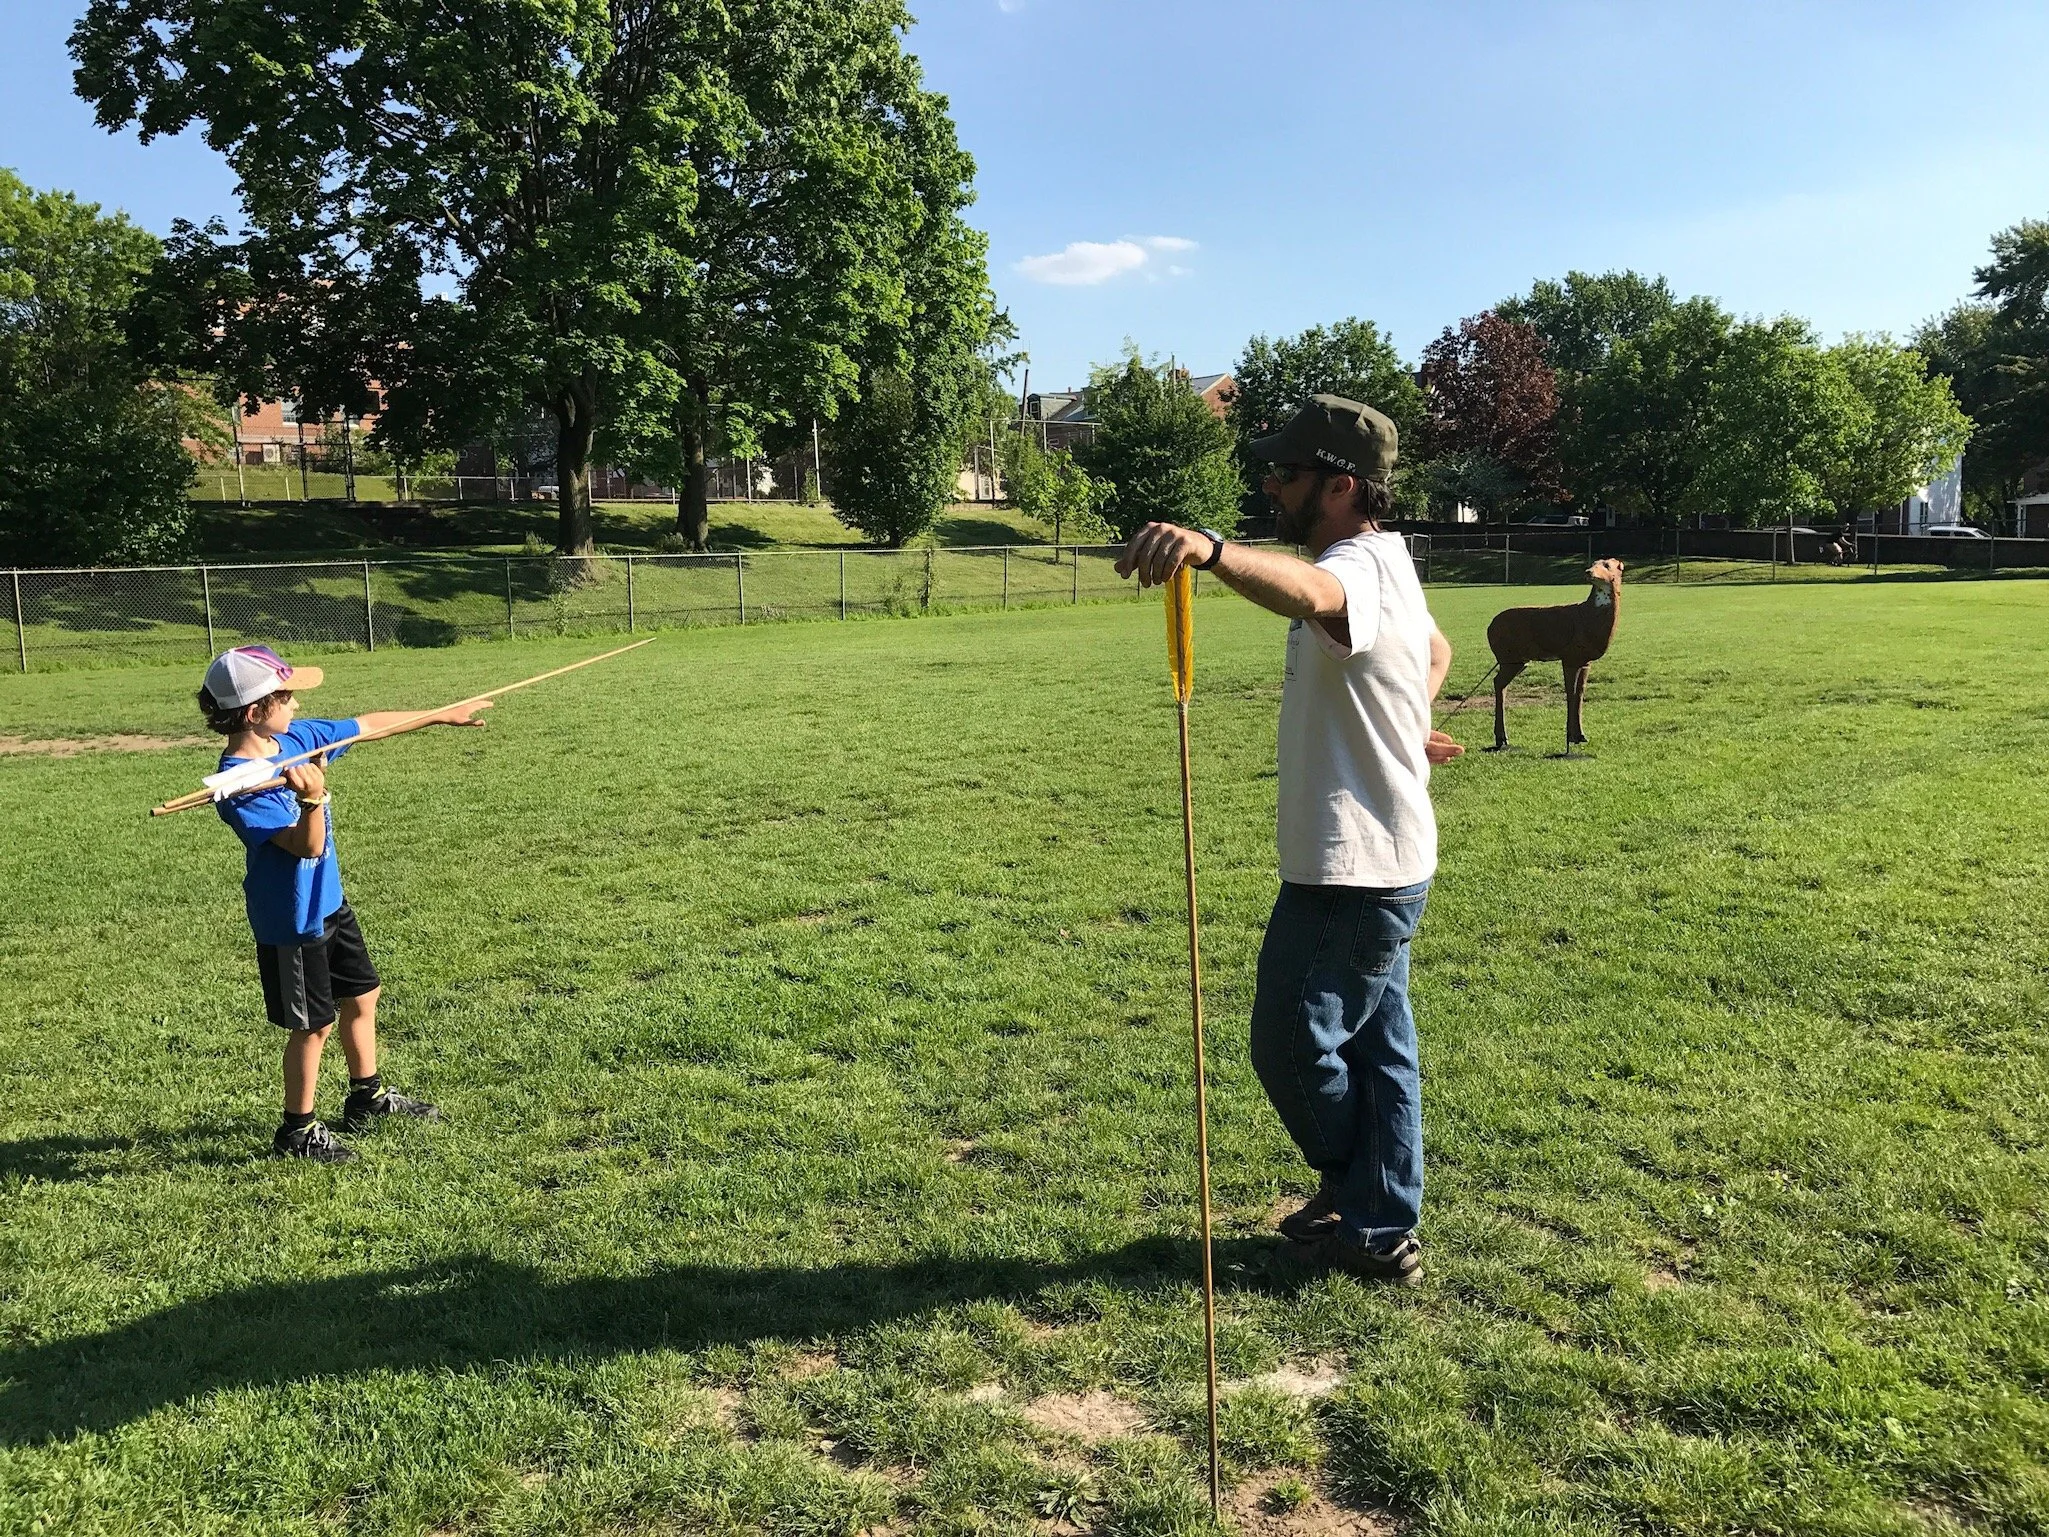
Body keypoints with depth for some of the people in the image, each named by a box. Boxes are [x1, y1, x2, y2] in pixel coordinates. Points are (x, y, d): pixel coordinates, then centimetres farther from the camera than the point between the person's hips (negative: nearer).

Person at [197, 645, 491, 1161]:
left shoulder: (296, 737, -3)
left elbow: (368, 725, 9)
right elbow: (307, 845, -31)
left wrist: (440, 715, 15)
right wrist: (313, 798, -49)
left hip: (329, 901, 9)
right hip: (291, 920, -9)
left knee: (361, 996, 21)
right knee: (314, 1024, 5)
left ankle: (368, 1098, 39)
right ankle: (298, 1131, 24)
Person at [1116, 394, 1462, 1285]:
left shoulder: (1360, 567, -21)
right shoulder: (1383, 565, 12)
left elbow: (1306, 591, -49)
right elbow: (1436, 648, 33)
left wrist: (1210, 549, -67)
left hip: (1352, 872, -11)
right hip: (1384, 866, 11)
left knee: (1293, 1044, 4)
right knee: (1377, 1045, 18)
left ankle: (1368, 1212, 26)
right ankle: (1379, 1227, 32)